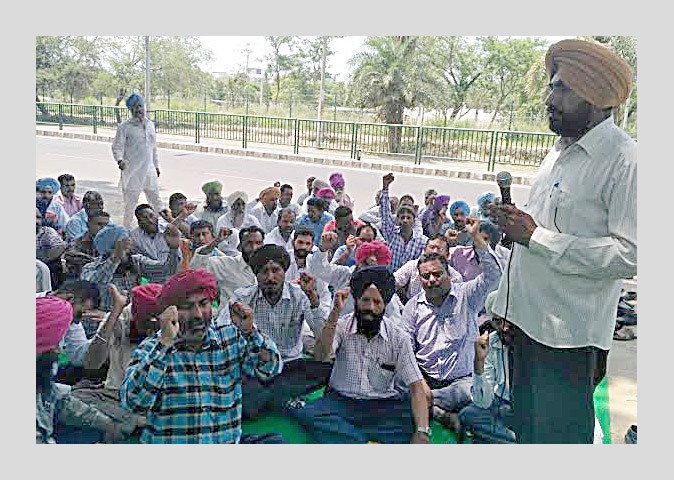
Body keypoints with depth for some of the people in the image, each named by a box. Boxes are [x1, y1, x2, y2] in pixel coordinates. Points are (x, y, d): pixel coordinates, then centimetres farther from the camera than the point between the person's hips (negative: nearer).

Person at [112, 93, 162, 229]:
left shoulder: (150, 125, 14)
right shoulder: (124, 126, -2)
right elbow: (117, 146, -5)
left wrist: (156, 165, 21)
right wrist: (119, 160, -24)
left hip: (149, 169, 5)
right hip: (132, 170, -5)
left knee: (156, 200, 9)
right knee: (130, 201, 0)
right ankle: (126, 228, 11)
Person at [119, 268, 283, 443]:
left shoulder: (231, 338, 4)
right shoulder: (151, 348, -3)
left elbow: (268, 369, -1)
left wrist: (249, 331, -14)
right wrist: (165, 343, -22)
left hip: (226, 441, 1)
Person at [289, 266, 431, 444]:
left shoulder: (397, 337, -1)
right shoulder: (342, 326, 0)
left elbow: (416, 386, -7)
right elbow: (321, 356, -19)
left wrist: (422, 432, -22)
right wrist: (335, 313, -26)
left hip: (383, 406, 0)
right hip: (341, 402, 1)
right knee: (306, 412, -30)